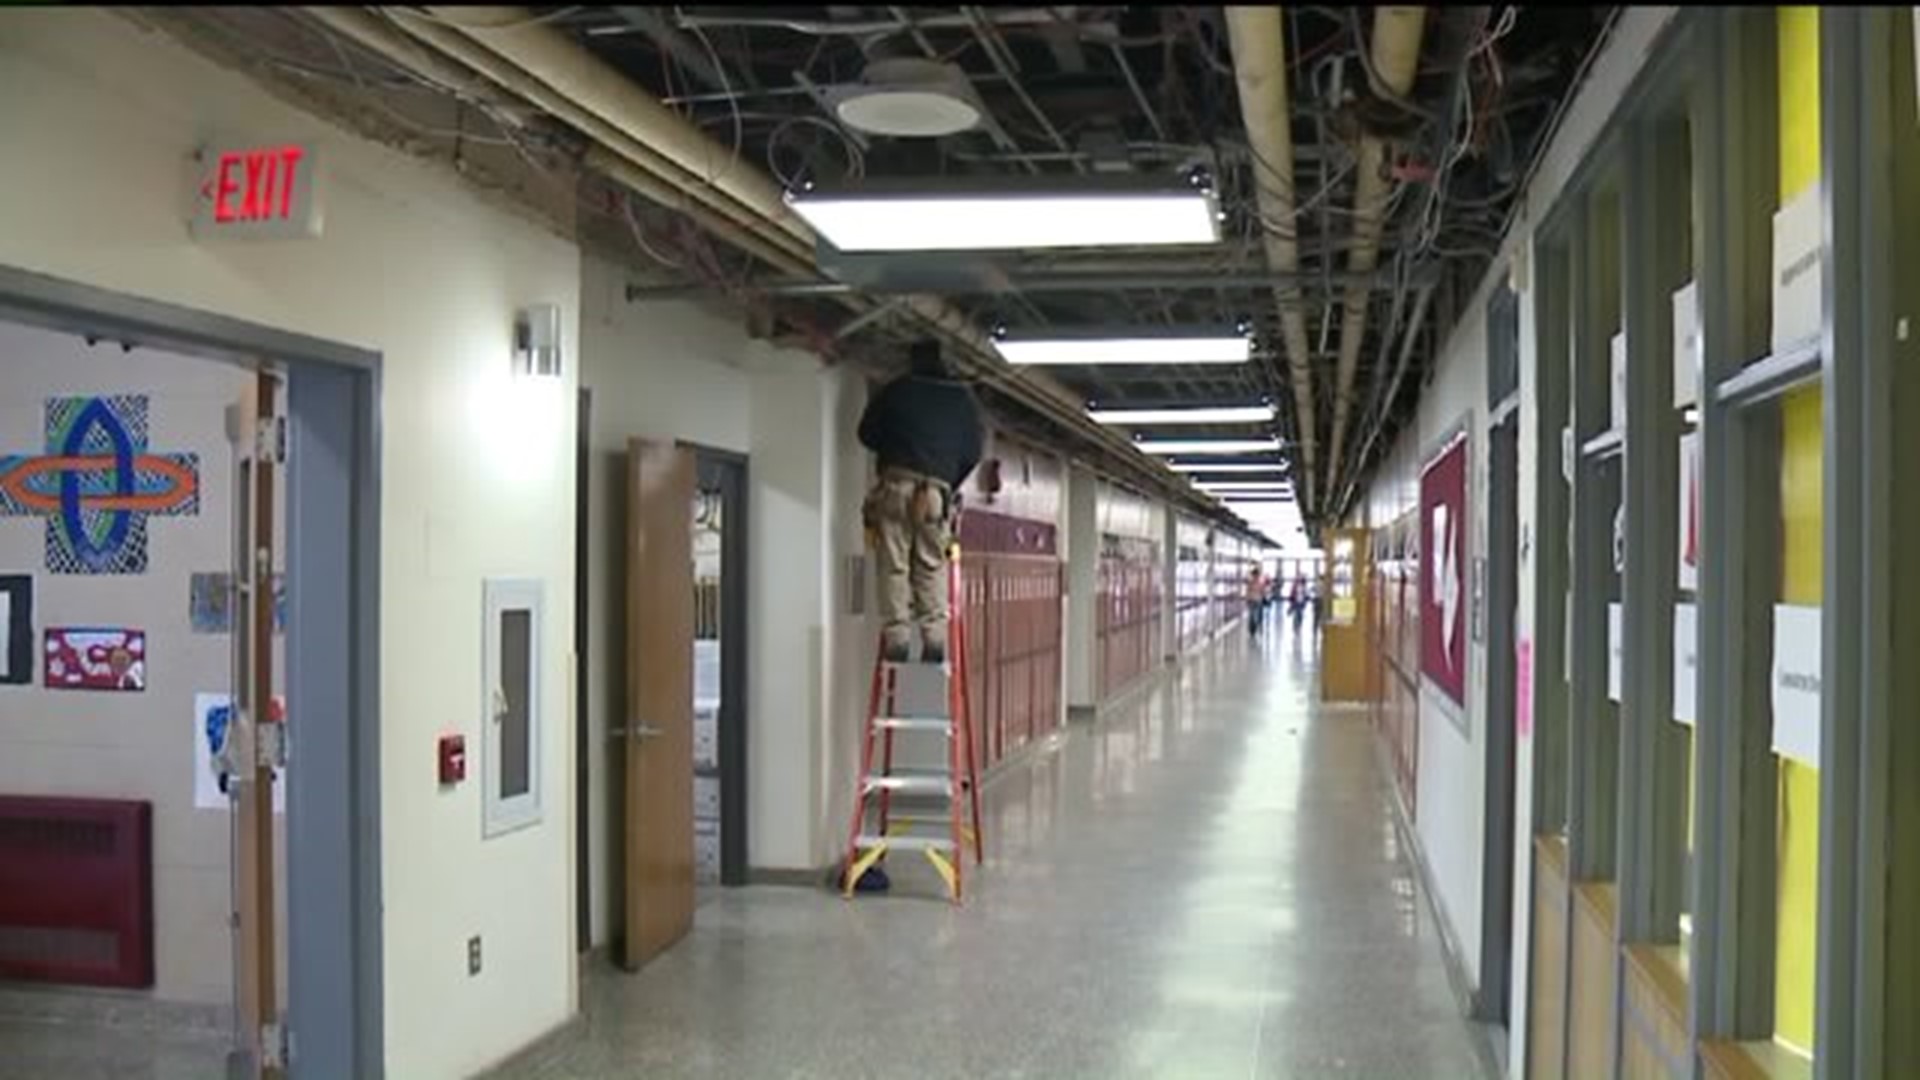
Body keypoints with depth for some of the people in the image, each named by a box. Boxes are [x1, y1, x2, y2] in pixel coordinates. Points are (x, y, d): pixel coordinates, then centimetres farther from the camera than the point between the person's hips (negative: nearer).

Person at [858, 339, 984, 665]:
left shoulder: (897, 390, 11)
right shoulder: (963, 399, 15)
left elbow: (867, 433, 16)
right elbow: (973, 452, 15)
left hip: (896, 486, -1)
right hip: (937, 493, 1)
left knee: (895, 567, -1)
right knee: (932, 569, 7)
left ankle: (897, 638, -9)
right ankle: (935, 640, -3)